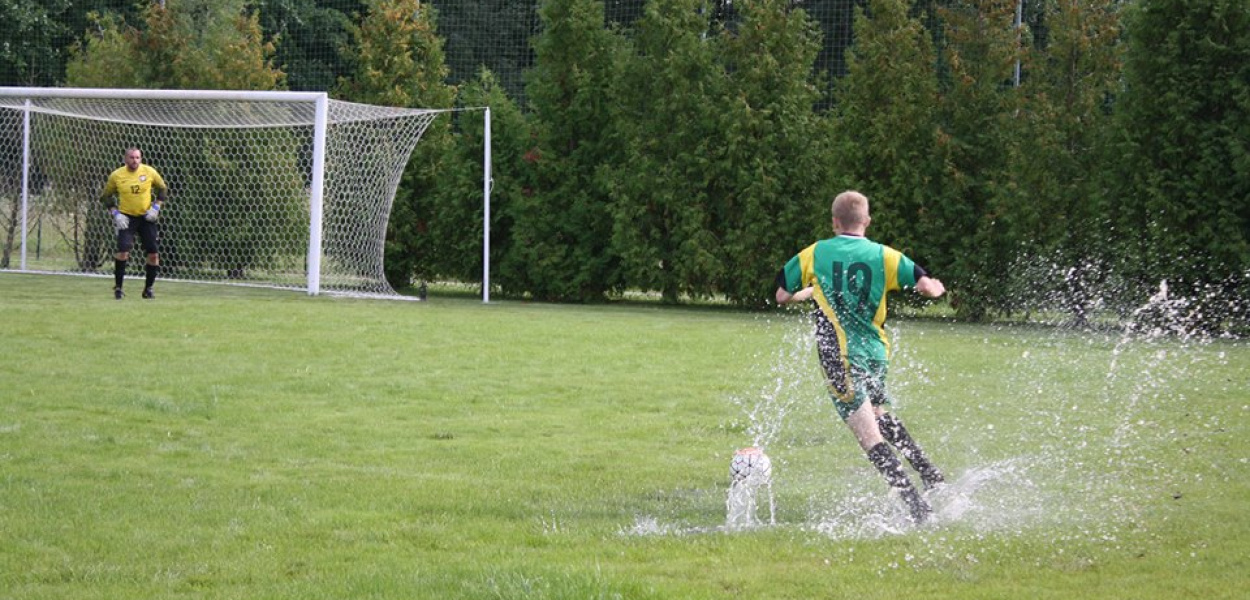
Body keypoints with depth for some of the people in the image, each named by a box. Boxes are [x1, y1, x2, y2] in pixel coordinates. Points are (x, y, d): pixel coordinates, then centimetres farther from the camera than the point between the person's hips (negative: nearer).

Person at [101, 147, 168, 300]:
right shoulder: (116, 176, -7)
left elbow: (163, 188, 9)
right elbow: (106, 196, 5)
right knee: (123, 251, -18)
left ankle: (148, 288, 15)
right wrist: (115, 213, -8)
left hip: (146, 217, 2)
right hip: (126, 217, -2)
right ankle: (118, 287, -6)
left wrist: (156, 207, -3)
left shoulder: (149, 172, -5)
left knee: (154, 254, -1)